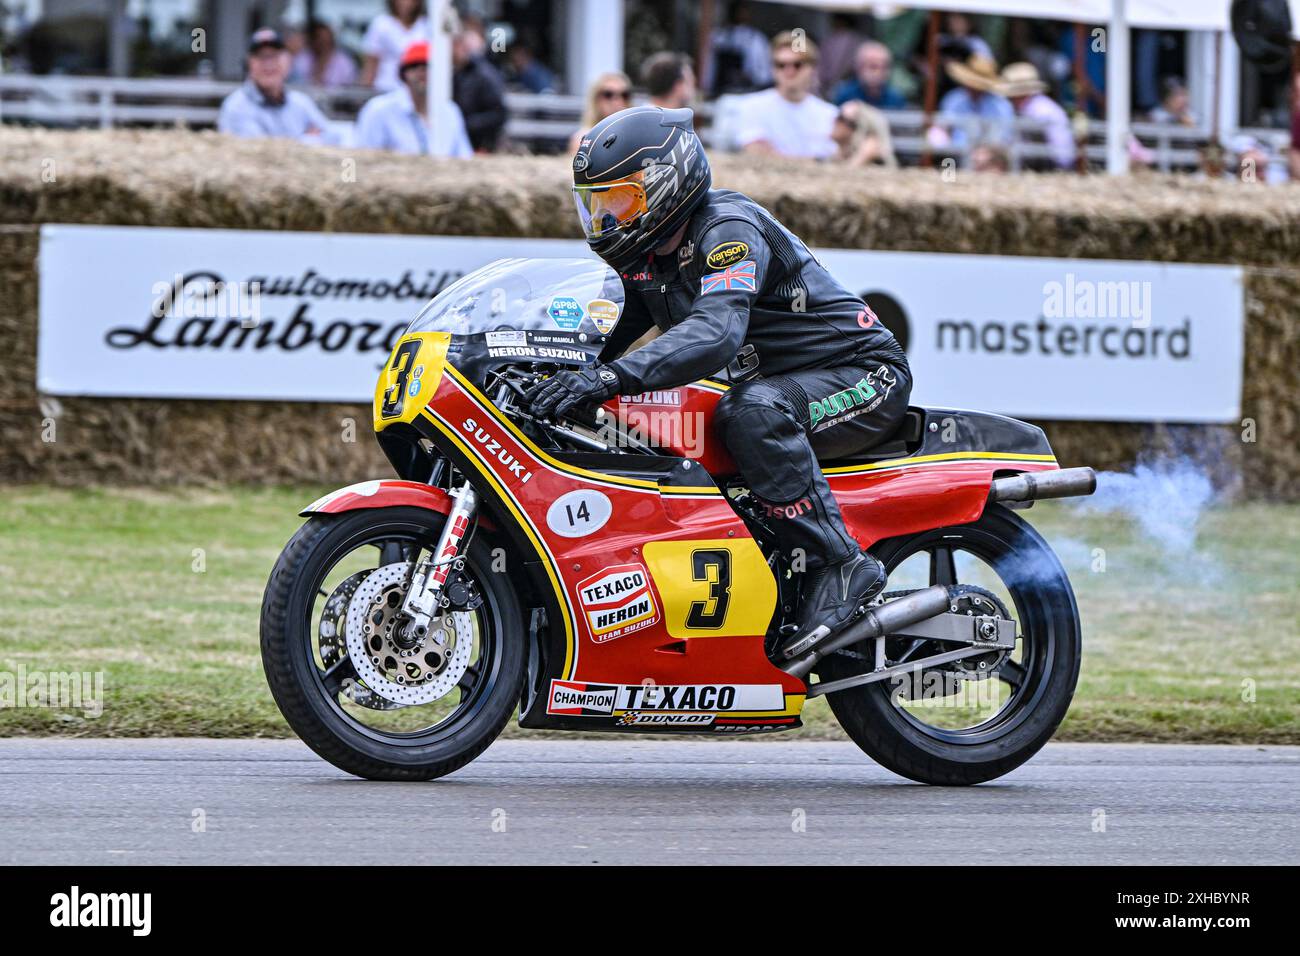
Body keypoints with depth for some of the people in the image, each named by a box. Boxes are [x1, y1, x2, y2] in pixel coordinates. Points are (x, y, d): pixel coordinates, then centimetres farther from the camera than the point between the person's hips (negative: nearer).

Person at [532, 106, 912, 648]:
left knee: (753, 412, -39)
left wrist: (610, 378, -50)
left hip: (865, 378, -10)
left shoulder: (729, 229, -24)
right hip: (774, 384, 10)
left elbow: (716, 333, -40)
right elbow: (615, 334, 18)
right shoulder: (648, 256, 5)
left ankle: (838, 564, -32)